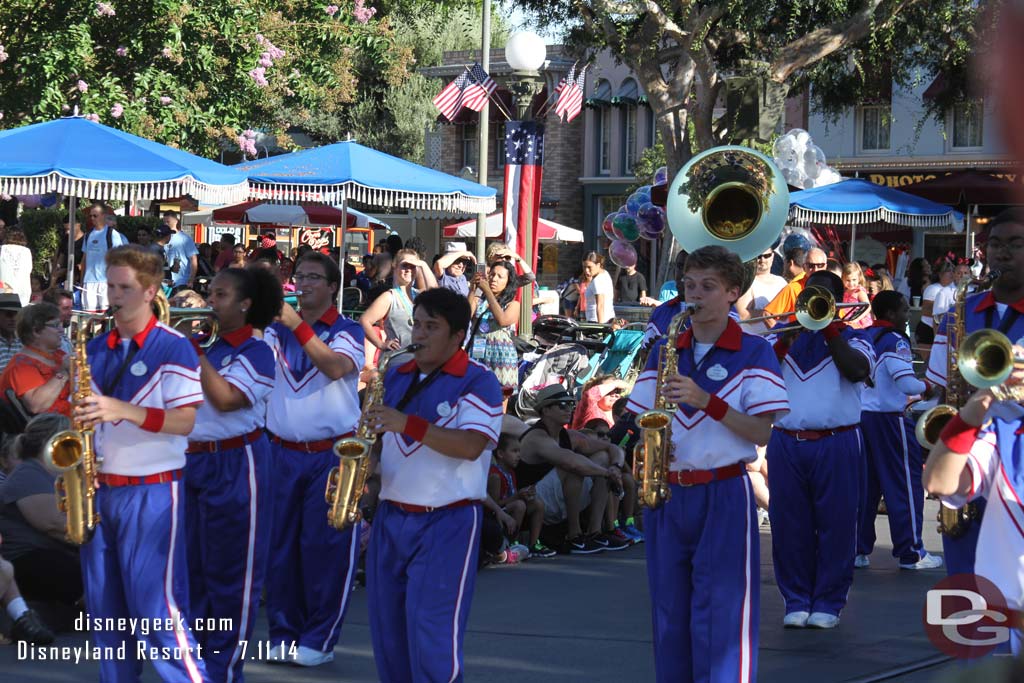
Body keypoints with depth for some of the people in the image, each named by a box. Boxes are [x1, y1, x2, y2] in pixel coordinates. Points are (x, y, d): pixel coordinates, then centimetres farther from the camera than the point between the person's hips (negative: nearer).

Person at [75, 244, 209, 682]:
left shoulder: (173, 348, -7)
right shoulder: (96, 350, 11)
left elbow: (187, 420, -14)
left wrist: (124, 410, -25)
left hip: (151, 491, -6)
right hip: (98, 489, 6)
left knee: (156, 605, -9)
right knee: (103, 606, 9)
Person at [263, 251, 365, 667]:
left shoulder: (347, 332, 0)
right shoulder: (278, 329, 10)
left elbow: (336, 367, -19)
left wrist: (297, 325, -22)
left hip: (332, 455, -4)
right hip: (283, 453, 4)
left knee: (325, 546, -3)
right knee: (281, 543, 6)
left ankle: (319, 638, 4)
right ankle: (284, 632, 16)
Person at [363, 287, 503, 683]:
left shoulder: (478, 382, -9)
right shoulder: (396, 377, 12)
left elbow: (470, 446, -22)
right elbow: (378, 434, 19)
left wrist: (408, 424, -28)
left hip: (447, 523, -7)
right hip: (391, 518, 7)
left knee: (432, 635, -10)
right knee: (388, 632, 9)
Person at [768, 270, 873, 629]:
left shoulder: (852, 338, 8)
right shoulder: (786, 336, 15)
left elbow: (858, 370, -14)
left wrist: (828, 328, -11)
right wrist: (786, 340, -9)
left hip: (836, 445, -3)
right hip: (786, 444, 3)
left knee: (835, 525, -2)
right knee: (789, 526, 3)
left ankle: (828, 603, 6)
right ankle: (797, 601, 12)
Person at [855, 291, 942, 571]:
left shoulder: (863, 337, 11)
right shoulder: (894, 341, -13)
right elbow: (907, 383, -22)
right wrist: (927, 388, -1)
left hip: (860, 416, 8)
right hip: (887, 419, -7)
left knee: (865, 485, 12)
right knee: (906, 483, 2)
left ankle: (857, 551, 13)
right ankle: (910, 552, 5)